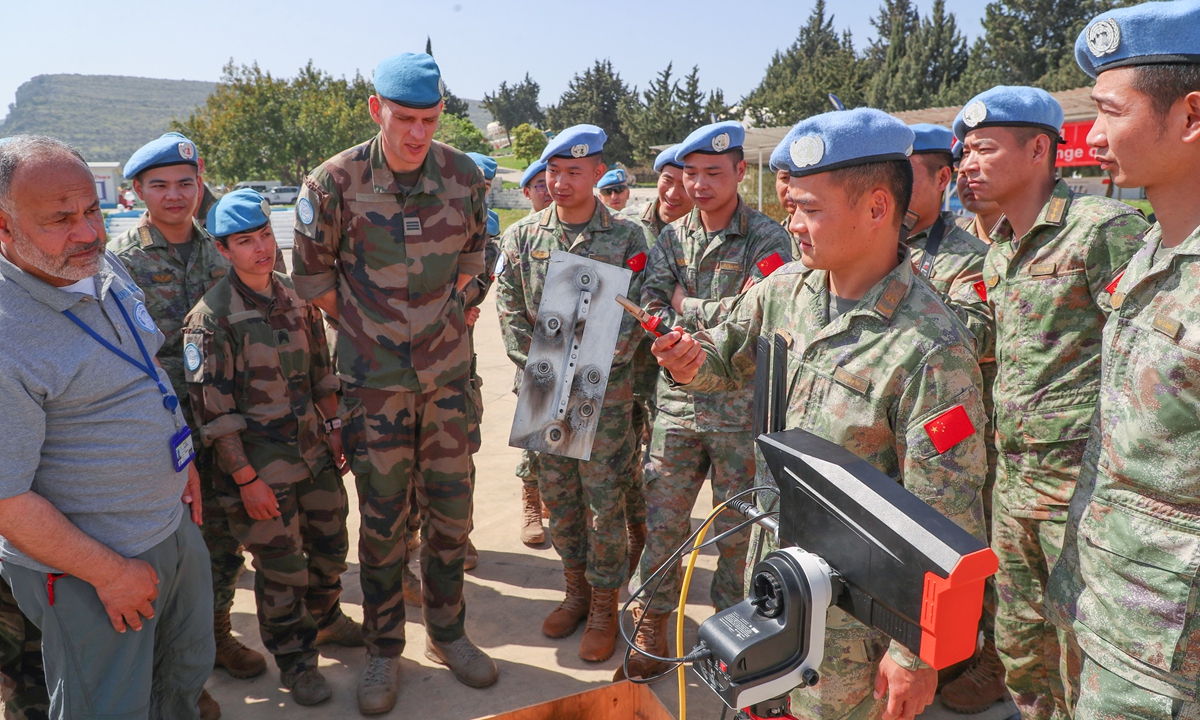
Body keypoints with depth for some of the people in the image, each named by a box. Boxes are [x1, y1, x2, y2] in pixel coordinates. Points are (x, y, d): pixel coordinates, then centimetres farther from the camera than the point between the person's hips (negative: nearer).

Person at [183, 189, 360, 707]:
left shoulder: (296, 299, 4)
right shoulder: (211, 317, -15)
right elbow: (213, 409, -15)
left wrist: (333, 428, 11)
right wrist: (245, 479, -16)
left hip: (314, 449, 6)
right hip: (259, 460, -6)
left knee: (331, 543, 18)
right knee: (280, 565, 6)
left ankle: (325, 619, 45)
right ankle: (294, 658, 28)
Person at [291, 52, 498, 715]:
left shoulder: (463, 177, -4)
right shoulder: (334, 183, -12)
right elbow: (312, 270, 2)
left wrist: (441, 314, 10)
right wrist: (360, 327, 4)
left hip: (446, 369, 3)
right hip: (373, 378, -2)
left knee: (451, 506, 10)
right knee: (382, 517, 6)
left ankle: (447, 632, 31)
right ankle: (384, 651, 26)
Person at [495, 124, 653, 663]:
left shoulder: (627, 237, -2)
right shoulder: (522, 236, 5)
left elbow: (634, 316, -6)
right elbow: (511, 314, 3)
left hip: (606, 391, -3)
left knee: (605, 501, 3)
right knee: (558, 497, 13)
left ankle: (604, 604, 20)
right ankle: (576, 589, 32)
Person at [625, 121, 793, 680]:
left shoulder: (768, 239, -5)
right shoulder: (671, 237, 9)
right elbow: (651, 308, -1)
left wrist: (686, 306, -7)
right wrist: (712, 324, -16)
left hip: (742, 407, -3)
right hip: (678, 401, 4)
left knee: (738, 528, 10)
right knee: (661, 523, 8)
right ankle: (650, 631, 24)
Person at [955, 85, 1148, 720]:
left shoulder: (1104, 228, -12)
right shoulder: (996, 252, 13)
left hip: (1082, 479, -7)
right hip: (1014, 478, 8)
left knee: (1085, 665, 5)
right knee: (1019, 645, 18)